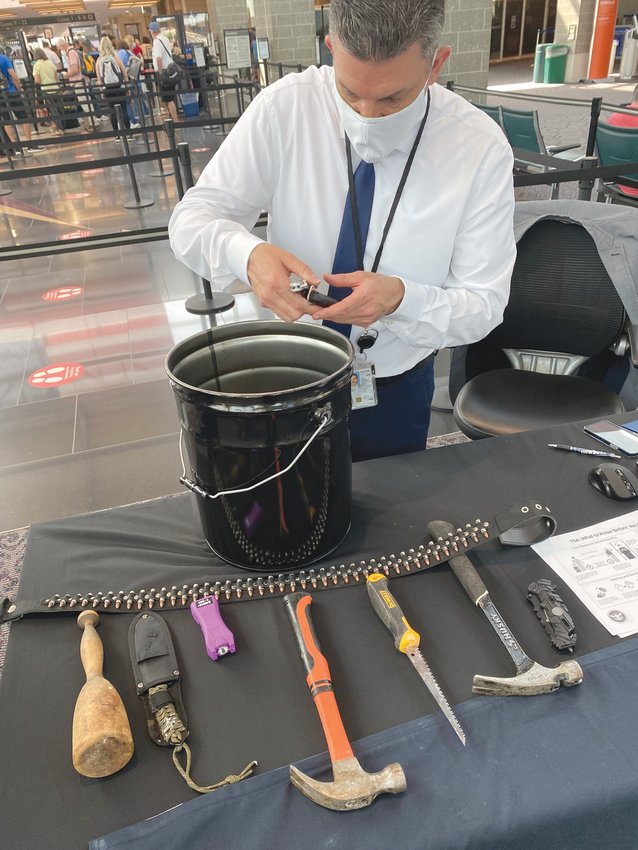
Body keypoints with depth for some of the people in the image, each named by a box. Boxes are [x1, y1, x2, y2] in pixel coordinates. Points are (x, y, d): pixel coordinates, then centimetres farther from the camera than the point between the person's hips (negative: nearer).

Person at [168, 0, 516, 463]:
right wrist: (248, 254, -35)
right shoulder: (285, 107, -16)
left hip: (396, 394, 0)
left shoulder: (481, 147, -17)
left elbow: (484, 305, -15)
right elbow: (191, 218, -13)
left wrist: (401, 299, -35)